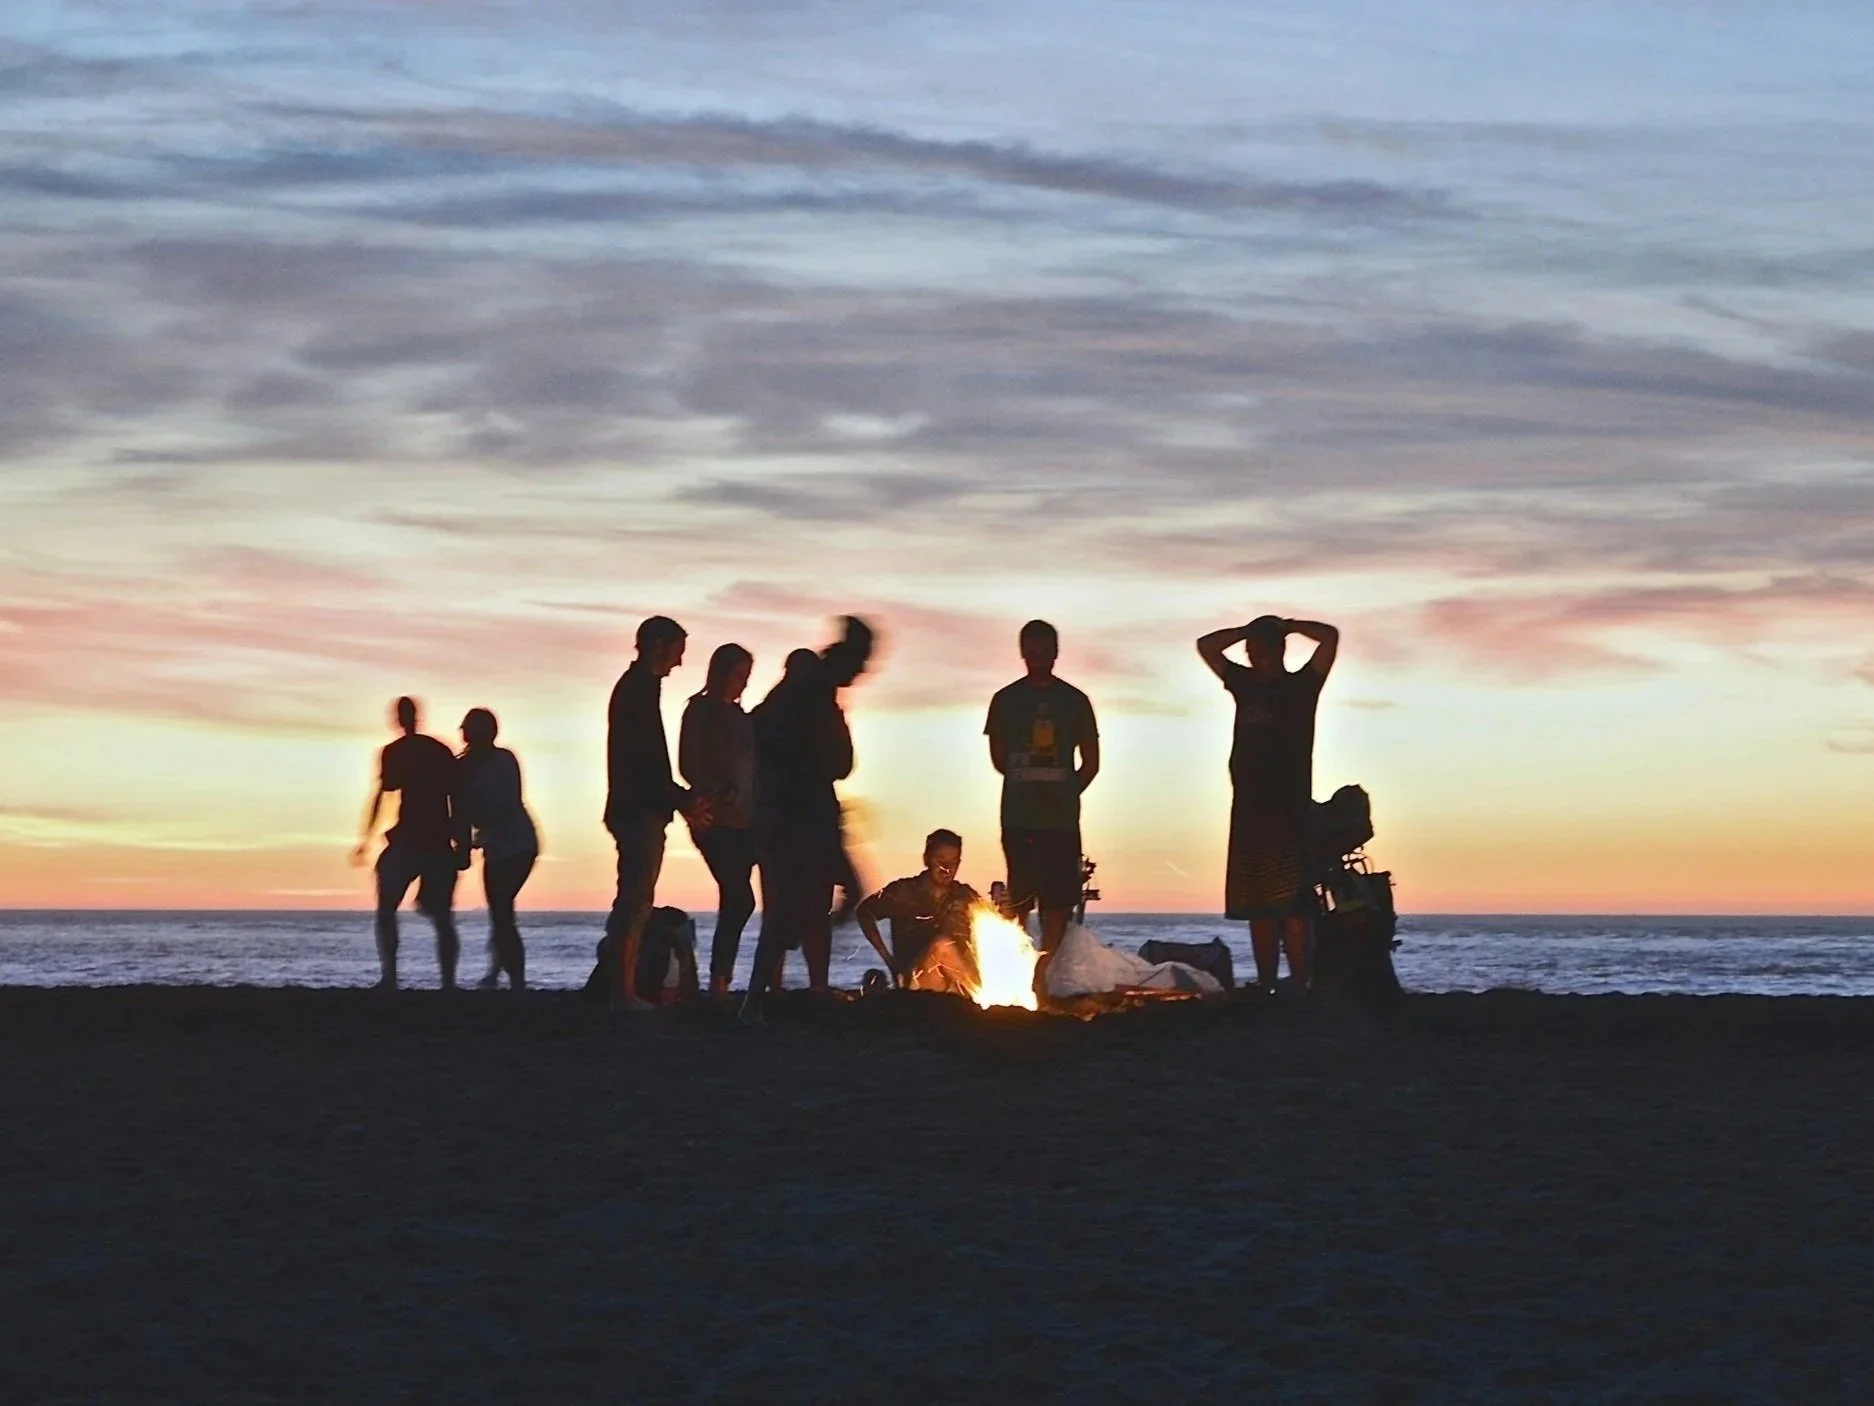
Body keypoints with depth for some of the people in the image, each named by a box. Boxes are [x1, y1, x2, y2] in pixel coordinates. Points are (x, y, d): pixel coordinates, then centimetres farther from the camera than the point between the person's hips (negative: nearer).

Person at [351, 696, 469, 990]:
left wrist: (366, 839, -5)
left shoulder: (394, 752, 0)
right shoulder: (441, 751, 12)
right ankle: (448, 982, -5)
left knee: (387, 910, 7)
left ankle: (389, 978, -8)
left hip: (408, 841, -4)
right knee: (442, 916, 9)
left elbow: (382, 794, -7)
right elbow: (456, 800, 9)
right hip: (440, 843, 4)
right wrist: (462, 844, 12)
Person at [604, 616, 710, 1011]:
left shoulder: (636, 686, 19)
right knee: (635, 901, -10)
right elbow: (645, 761, -18)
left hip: (639, 811, 10)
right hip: (640, 812, -10)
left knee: (634, 902, 11)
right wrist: (683, 800, -13)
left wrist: (683, 800, 17)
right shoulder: (640, 689, -12)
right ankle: (624, 992, -11)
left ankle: (624, 991, 12)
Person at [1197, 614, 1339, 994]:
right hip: (1248, 811, 6)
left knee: (1292, 906, -13)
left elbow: (1330, 636, -7)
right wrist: (1249, 630, 15)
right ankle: (1266, 989, 5)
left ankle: (1300, 988, -18)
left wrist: (1286, 626, 5)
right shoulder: (1245, 684, 17)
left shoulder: (1300, 686, 3)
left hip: (1290, 813, -6)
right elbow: (1206, 645, 24)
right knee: (1257, 909, 4)